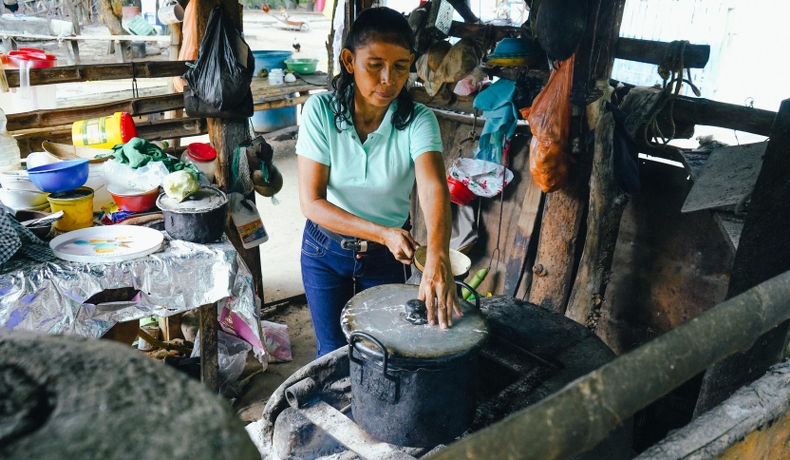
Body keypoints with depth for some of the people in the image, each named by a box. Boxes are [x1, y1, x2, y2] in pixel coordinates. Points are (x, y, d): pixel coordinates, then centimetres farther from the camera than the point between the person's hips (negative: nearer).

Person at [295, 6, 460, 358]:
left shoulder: (417, 120, -19)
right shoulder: (320, 110, -19)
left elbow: (433, 188, -37)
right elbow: (311, 202, -20)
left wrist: (437, 257, -55)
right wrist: (383, 233, -31)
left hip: (387, 255, 0)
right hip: (326, 249, 0)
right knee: (334, 354, 15)